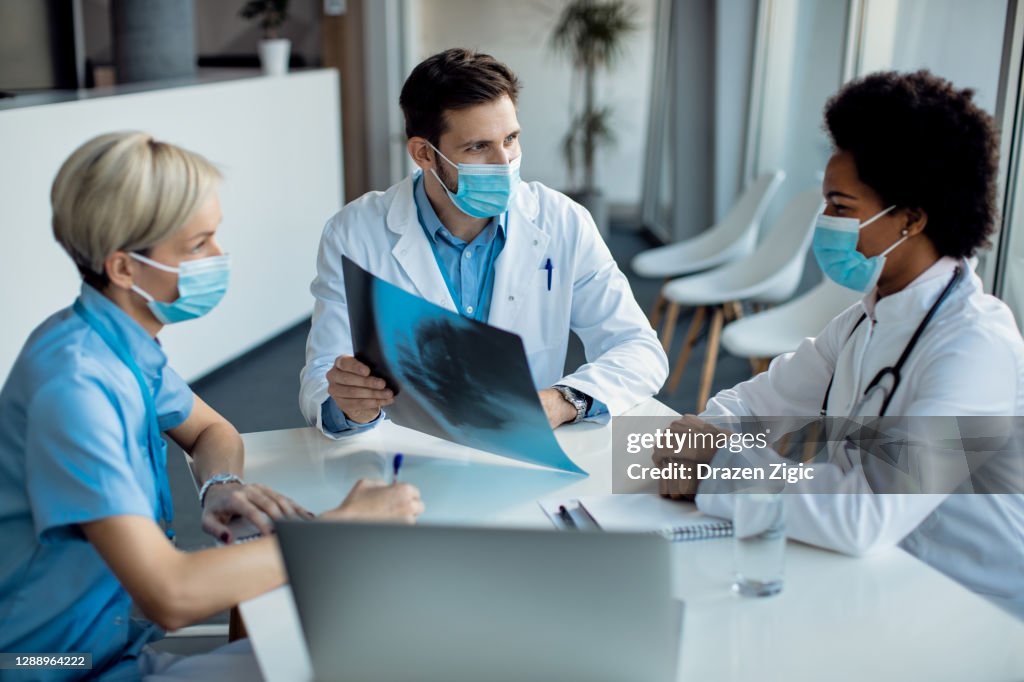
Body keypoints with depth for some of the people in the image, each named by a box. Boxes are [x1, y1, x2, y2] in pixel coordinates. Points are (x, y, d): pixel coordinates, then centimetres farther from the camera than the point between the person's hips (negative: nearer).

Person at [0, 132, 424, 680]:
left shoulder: (123, 342, -1)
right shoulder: (74, 384, -29)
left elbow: (210, 430, 17)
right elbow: (171, 596, -35)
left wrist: (222, 485, -7)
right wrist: (343, 525, -27)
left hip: (123, 624, 8)